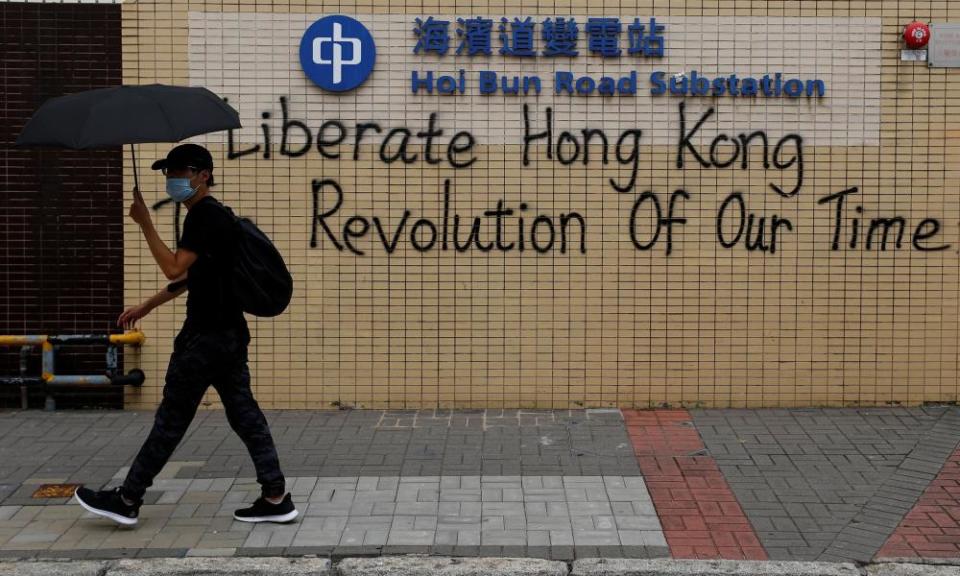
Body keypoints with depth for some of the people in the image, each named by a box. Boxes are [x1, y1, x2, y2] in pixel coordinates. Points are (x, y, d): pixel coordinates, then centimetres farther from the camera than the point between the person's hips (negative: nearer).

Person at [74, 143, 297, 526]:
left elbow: (174, 268, -23)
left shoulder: (205, 217, -14)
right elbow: (188, 276, 26)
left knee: (172, 418, -1)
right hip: (230, 333, 10)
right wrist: (147, 306, 28)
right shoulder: (210, 215, 18)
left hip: (206, 336, -10)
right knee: (243, 413, 8)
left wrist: (145, 223, -17)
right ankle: (276, 497, 7)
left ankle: (127, 500, 8)